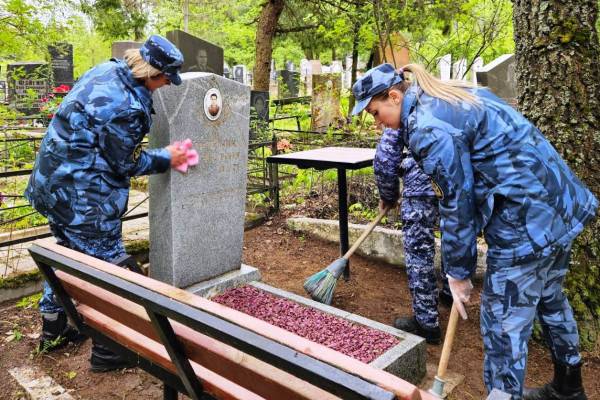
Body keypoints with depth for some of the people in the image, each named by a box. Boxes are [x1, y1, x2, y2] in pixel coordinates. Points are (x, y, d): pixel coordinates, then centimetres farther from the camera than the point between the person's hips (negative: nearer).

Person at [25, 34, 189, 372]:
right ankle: (108, 349, 16)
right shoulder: (126, 107, -26)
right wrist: (166, 159, -3)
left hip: (53, 179, 10)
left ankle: (53, 330, 38)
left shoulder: (106, 69, 2)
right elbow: (124, 164, -14)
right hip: (82, 195, -10)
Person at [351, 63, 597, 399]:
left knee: (504, 322, 1)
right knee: (549, 299, 25)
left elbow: (457, 202, -15)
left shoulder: (428, 127, -17)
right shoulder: (454, 95, 12)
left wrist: (458, 272, -5)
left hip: (526, 217, -11)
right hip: (558, 201, 11)